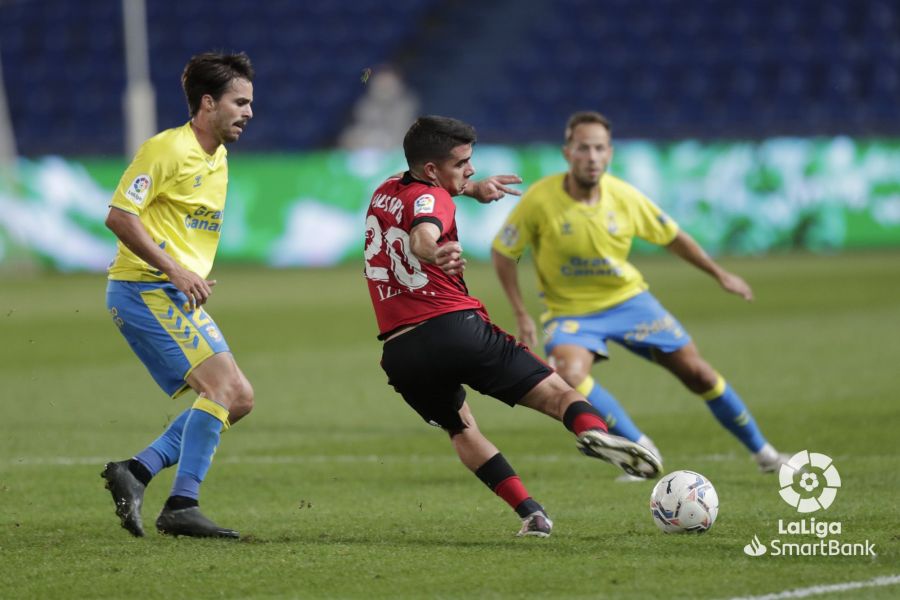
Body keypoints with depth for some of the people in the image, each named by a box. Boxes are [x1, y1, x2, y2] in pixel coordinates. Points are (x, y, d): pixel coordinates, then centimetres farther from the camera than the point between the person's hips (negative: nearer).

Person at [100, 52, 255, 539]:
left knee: (238, 399, 5)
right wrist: (174, 269, -23)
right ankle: (182, 507, -21)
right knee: (224, 385, -20)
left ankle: (135, 472, 2)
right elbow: (119, 215, -17)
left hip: (178, 296, 9)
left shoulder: (219, 160, 17)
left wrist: (193, 278, 15)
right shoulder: (167, 149, -11)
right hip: (145, 289, -9)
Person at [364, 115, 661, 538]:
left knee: (461, 429, 24)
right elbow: (422, 236, -29)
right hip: (454, 327, -6)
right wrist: (435, 254, -49)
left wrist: (471, 188, 46)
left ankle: (530, 513, 8)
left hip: (400, 354, 6)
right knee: (556, 392, -7)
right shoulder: (430, 198, -4)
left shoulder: (384, 194, 20)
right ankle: (593, 432, -40)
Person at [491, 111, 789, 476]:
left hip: (627, 299, 2)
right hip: (571, 311, -2)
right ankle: (642, 450, -17)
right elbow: (502, 253, -8)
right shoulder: (539, 200, -21)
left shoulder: (625, 198, -13)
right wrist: (521, 316, -11)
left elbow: (672, 237, 4)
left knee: (697, 372, 1)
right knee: (569, 373, -33)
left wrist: (720, 275, 9)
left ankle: (762, 452, 20)